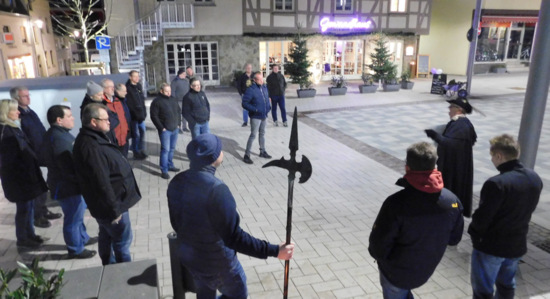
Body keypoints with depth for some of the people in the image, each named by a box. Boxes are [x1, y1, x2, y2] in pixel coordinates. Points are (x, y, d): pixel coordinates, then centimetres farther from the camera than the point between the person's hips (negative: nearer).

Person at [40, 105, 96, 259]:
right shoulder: (59, 139, -28)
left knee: (78, 213, 26)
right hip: (67, 186, -11)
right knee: (73, 218, 6)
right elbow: (69, 170, -32)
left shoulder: (58, 133, 6)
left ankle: (83, 238, 45)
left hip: (69, 184, 11)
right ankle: (76, 250, 22)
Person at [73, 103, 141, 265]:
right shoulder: (90, 146, -28)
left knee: (107, 237, 22)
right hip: (110, 204, -10)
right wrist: (114, 209, -22)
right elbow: (101, 183, -28)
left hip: (107, 203, 10)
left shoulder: (93, 138, 6)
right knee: (123, 240, 5)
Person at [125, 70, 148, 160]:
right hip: (133, 115, -7)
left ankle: (141, 151, 23)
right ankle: (136, 153, 12)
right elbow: (128, 103, -14)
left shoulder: (139, 86, 11)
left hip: (141, 114, 7)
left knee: (142, 132, 11)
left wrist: (144, 112, 8)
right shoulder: (128, 88, -11)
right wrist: (135, 114, -16)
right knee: (136, 134, 0)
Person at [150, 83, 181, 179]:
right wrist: (161, 127, -14)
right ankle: (164, 170, -1)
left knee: (172, 149, 15)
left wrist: (178, 122, 11)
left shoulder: (173, 100, 11)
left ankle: (170, 165, 30)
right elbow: (154, 116, -12)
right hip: (165, 130, -6)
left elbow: (179, 111, 22)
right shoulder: (157, 102, -9)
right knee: (165, 149, -7)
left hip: (175, 129, 7)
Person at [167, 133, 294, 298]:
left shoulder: (176, 182, -8)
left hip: (188, 255, 7)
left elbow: (176, 222, 6)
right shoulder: (216, 189, -32)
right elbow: (234, 237, -30)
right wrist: (274, 250, -27)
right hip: (217, 261, -7)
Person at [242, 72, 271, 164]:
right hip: (255, 117, -7)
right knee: (253, 135, -5)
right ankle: (247, 155, 3)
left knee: (262, 133, 19)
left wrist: (268, 106, 4)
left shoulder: (264, 87, 4)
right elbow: (244, 103, -18)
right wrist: (255, 109, -23)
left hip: (264, 116, 7)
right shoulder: (251, 90, -18)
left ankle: (262, 151, 34)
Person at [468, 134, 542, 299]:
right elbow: (528, 208, 8)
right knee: (507, 285, 26)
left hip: (491, 246, -7)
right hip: (517, 244, 7)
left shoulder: (497, 183, -28)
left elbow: (482, 217, -23)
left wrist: (474, 234, -4)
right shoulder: (535, 179, -3)